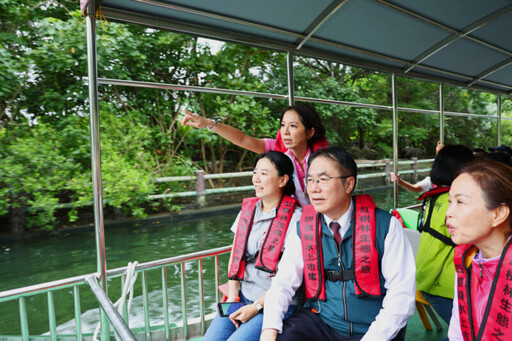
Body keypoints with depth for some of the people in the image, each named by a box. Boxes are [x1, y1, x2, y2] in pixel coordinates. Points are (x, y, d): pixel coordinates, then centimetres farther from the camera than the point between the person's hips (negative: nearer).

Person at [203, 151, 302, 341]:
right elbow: (235, 256, 9)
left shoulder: (295, 218, -13)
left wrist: (257, 307, -13)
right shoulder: (247, 209, 6)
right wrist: (232, 295, -1)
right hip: (242, 297, 5)